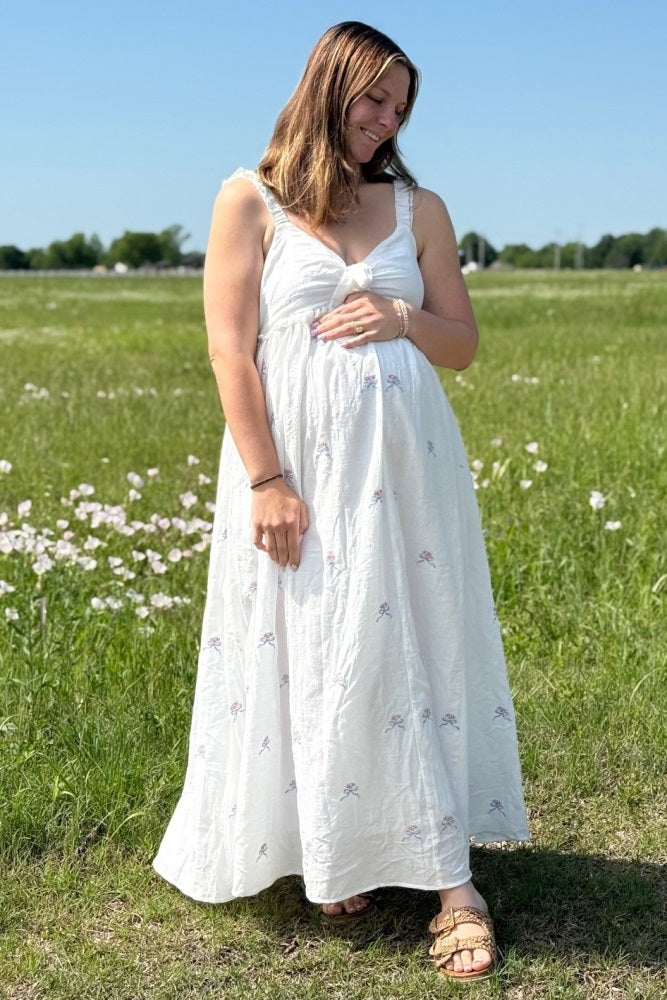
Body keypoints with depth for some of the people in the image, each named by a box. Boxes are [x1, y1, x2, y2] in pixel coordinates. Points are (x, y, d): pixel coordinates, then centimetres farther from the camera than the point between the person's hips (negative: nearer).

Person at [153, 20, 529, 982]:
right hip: (297, 465, -2)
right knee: (309, 655, 4)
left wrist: (405, 318, -9)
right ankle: (334, 854, 22)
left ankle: (451, 882, 6)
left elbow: (464, 344, 13)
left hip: (405, 463, 2)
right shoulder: (251, 201, 1)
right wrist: (266, 480, -13)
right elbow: (229, 347, -6)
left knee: (414, 654, 2)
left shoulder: (419, 207, 10)